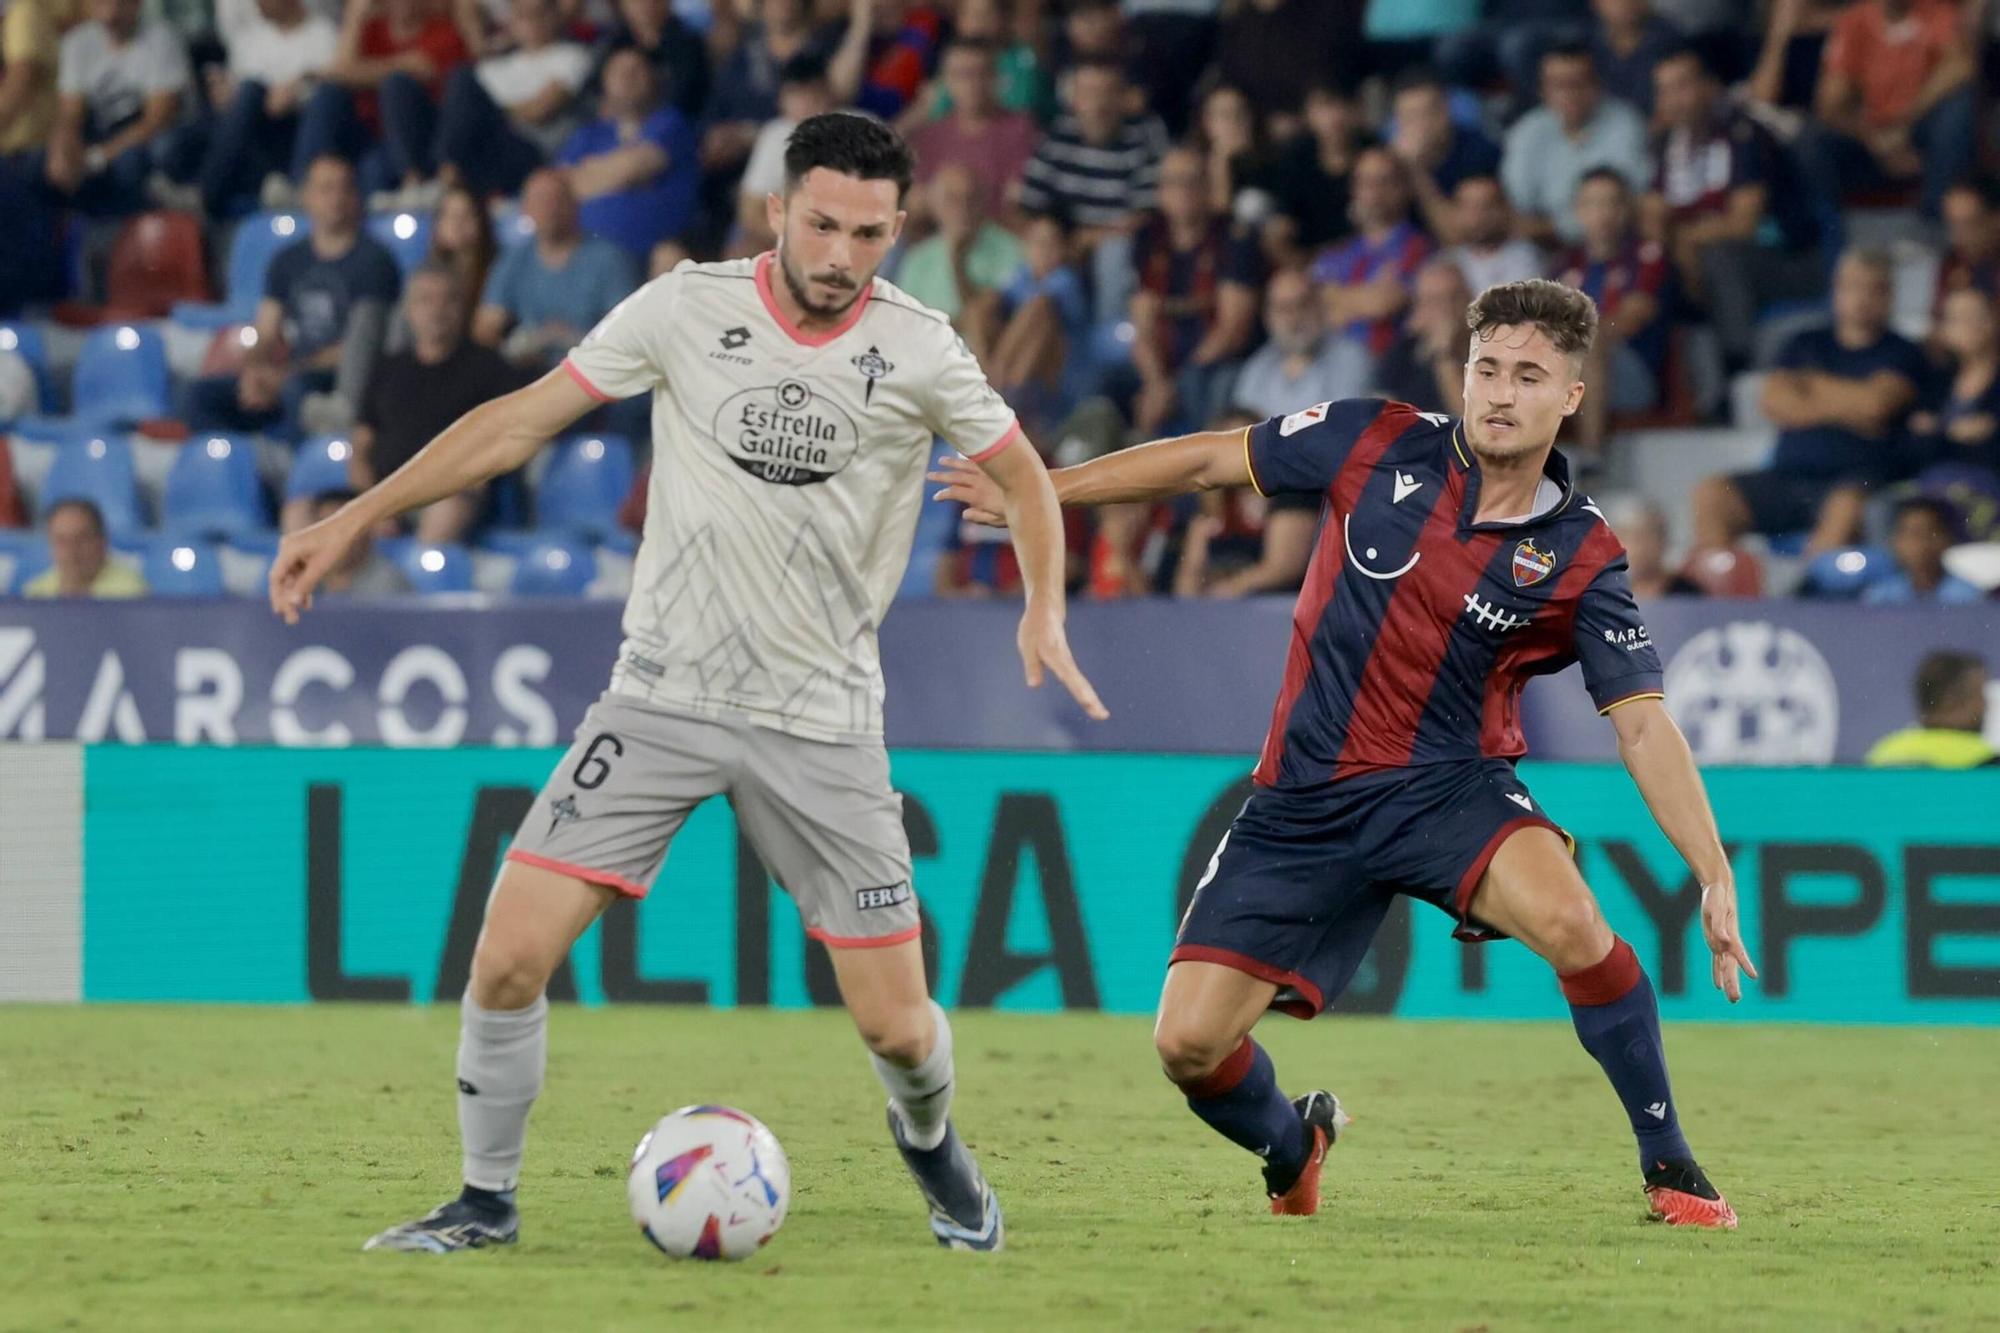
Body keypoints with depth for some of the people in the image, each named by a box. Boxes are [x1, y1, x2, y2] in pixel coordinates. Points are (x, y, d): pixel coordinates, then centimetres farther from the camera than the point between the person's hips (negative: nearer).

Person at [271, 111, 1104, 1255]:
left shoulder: (920, 353, -5)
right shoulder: (687, 309, -5)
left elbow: (1023, 476, 11)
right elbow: (522, 421, 1)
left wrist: (1046, 611, -5)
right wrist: (355, 520, -1)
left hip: (822, 720, 0)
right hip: (663, 693, 0)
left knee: (896, 1025, -1)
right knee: (511, 953, -14)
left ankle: (931, 1141, 34)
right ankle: (487, 1199, 7)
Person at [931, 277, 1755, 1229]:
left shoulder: (1580, 561, -7)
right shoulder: (1380, 444, -4)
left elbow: (1644, 726, -7)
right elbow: (1211, 460, 6)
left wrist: (1715, 875, -16)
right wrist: (1039, 491, 8)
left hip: (1446, 786, -2)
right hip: (1304, 802, 2)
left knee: (1572, 923, -34)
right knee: (1188, 1044, -6)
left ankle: (1670, 1168, -16)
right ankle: (1294, 1150, 31)